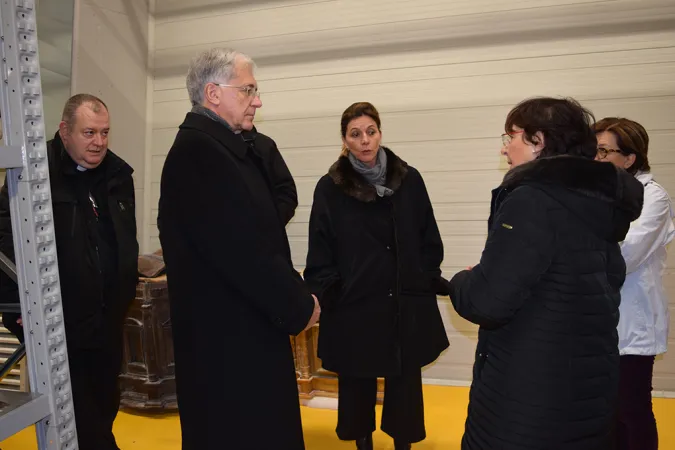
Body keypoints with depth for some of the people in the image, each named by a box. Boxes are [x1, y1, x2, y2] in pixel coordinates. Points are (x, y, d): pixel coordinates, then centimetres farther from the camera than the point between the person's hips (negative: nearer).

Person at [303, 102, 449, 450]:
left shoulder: (409, 180, 1)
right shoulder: (330, 188, -3)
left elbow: (430, 242, 6)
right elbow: (320, 254, -2)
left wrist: (427, 283, 0)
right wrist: (324, 297, -11)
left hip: (407, 307, 2)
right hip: (353, 310, -1)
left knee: (405, 387, 13)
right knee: (357, 388, 14)